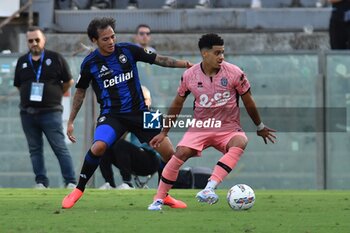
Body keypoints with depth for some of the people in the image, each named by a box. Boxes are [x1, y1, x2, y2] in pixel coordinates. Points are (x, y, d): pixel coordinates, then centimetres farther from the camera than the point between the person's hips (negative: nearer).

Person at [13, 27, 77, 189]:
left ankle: (71, 182, -6)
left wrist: (54, 95, 9)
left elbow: (68, 82, 6)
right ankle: (41, 182, 12)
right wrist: (29, 98, 9)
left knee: (60, 148, -7)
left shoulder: (55, 58, 0)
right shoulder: (22, 62, 10)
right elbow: (18, 86, 19)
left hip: (50, 112, -4)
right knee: (35, 149, 6)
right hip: (28, 113, 4)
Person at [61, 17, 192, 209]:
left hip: (139, 112, 2)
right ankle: (78, 190, -12)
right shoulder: (90, 63, -4)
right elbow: (80, 91, 9)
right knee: (99, 147, -31)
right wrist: (70, 122, 9)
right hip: (111, 115, -2)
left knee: (168, 153, -4)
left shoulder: (128, 50, -3)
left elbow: (159, 59, 3)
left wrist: (185, 64, -11)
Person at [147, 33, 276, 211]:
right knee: (180, 154, -23)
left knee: (239, 143, -35)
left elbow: (248, 102, 5)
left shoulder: (234, 73, -9)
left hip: (228, 128, -1)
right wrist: (164, 133, 14)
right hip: (200, 127, 1)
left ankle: (209, 188, -47)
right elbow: (177, 104, 10)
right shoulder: (189, 75, -5)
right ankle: (158, 199, -10)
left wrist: (260, 127, 16)